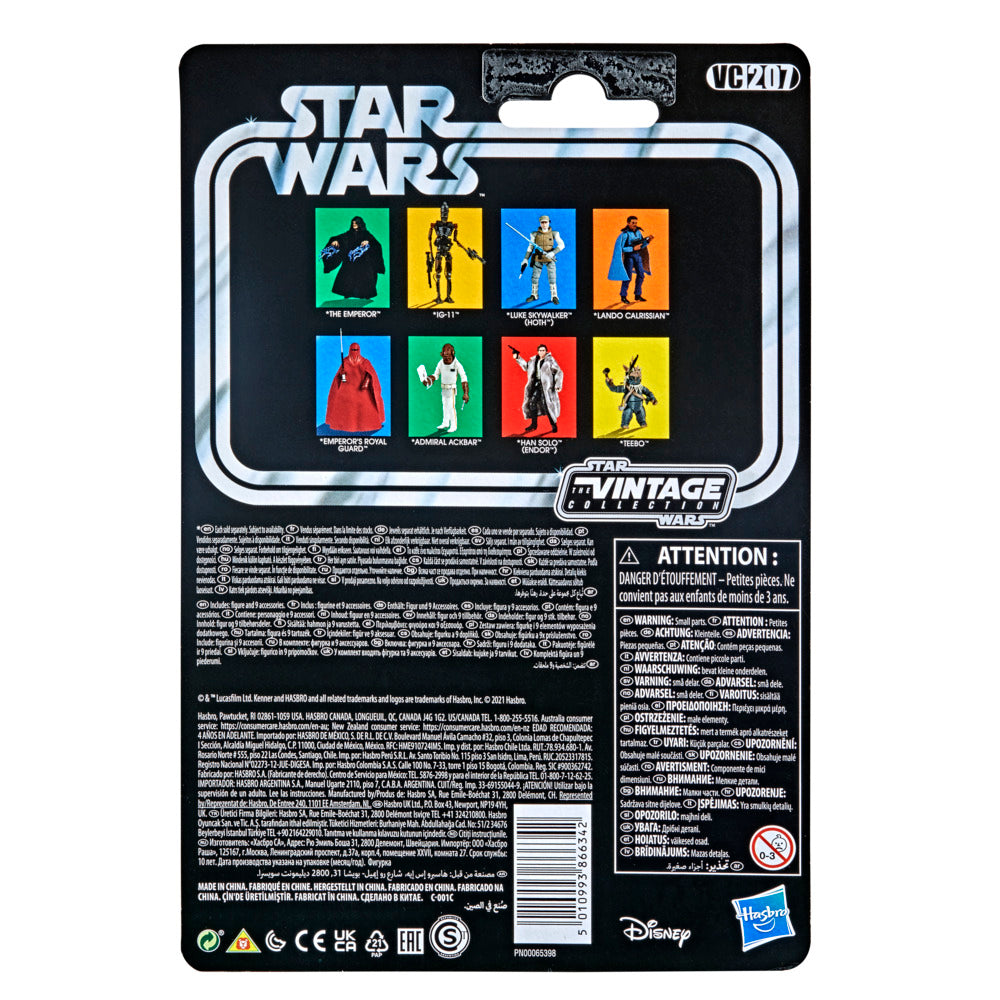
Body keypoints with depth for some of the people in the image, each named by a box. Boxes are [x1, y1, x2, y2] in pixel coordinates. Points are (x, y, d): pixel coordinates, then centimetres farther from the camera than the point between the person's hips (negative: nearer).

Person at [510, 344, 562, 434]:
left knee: (547, 405, -9)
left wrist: (558, 385, -14)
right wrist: (518, 358, 22)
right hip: (536, 385, 6)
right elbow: (526, 366, 29)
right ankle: (534, 424, 17)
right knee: (532, 403, 4)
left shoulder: (550, 360, -6)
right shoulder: (534, 360, 12)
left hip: (546, 385, -6)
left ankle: (554, 425, 3)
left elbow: (559, 372, -6)